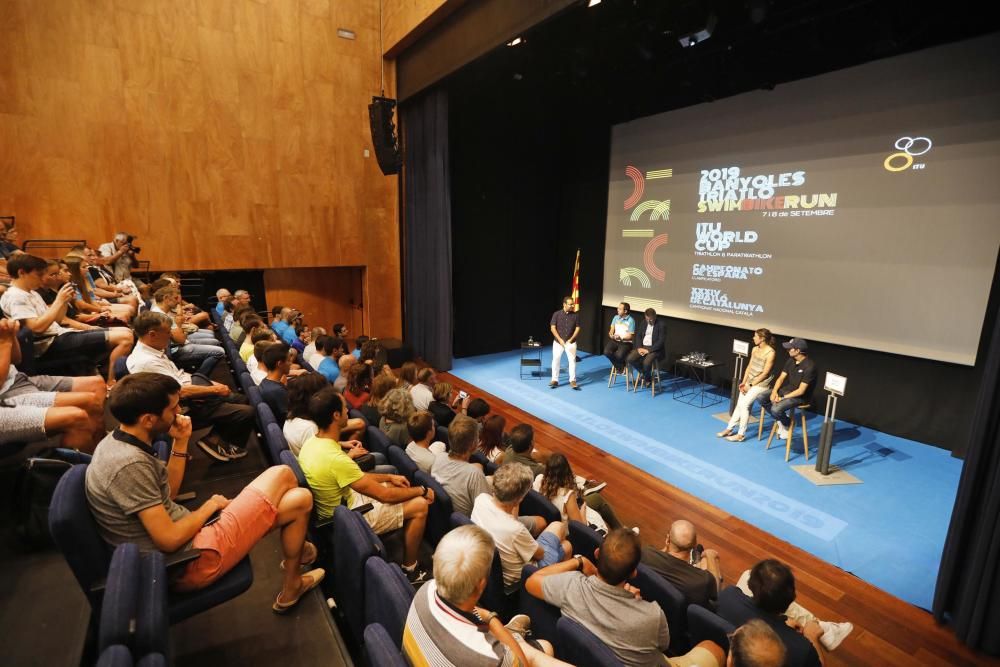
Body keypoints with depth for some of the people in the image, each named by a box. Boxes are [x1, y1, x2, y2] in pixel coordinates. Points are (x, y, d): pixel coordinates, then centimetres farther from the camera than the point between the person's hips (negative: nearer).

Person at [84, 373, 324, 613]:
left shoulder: (119, 439, 3)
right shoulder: (129, 464, -27)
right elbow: (169, 540, -24)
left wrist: (180, 443, 1)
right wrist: (212, 505, -7)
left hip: (185, 539, 9)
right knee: (282, 475, -6)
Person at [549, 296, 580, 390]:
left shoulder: (576, 315, -4)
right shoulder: (556, 314, -6)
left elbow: (577, 328, -1)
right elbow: (552, 328, -7)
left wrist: (571, 339, -10)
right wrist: (560, 339, -14)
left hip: (571, 342, 0)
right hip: (558, 342, 0)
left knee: (572, 360, -2)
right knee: (556, 360, 0)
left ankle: (572, 381, 5)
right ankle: (555, 380, 9)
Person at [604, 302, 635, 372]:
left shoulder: (631, 320, -8)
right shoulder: (616, 317, 8)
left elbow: (630, 336, -9)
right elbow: (611, 330, 9)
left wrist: (621, 337, -24)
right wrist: (611, 335, -14)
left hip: (626, 343, -5)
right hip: (615, 341, 5)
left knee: (619, 355, -32)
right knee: (606, 352, -24)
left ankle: (621, 365, 8)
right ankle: (619, 366, 3)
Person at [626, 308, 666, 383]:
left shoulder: (661, 325, -10)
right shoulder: (644, 322, 9)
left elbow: (661, 341, -15)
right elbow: (639, 336, 11)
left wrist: (648, 350, -20)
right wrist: (639, 347, -6)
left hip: (654, 349, -5)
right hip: (643, 346, 6)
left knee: (646, 363, -33)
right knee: (629, 359, -18)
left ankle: (647, 377, 2)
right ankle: (644, 373, 8)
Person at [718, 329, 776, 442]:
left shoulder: (770, 353, -17)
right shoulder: (755, 349, 7)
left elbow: (765, 373, -17)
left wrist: (750, 385, -14)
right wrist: (744, 382, 1)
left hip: (761, 383, -7)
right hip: (749, 381, 7)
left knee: (744, 404, -15)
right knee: (739, 404, 4)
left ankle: (741, 434, -5)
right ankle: (729, 429, 11)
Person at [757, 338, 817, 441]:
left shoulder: (809, 366, -24)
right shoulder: (791, 361, 1)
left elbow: (801, 391, -24)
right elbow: (781, 378, 5)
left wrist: (783, 398, -19)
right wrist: (774, 392, -12)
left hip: (800, 396, -8)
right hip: (786, 389, 8)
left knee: (776, 409, -30)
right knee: (760, 397, -10)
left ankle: (788, 423, 5)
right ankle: (780, 420, 7)